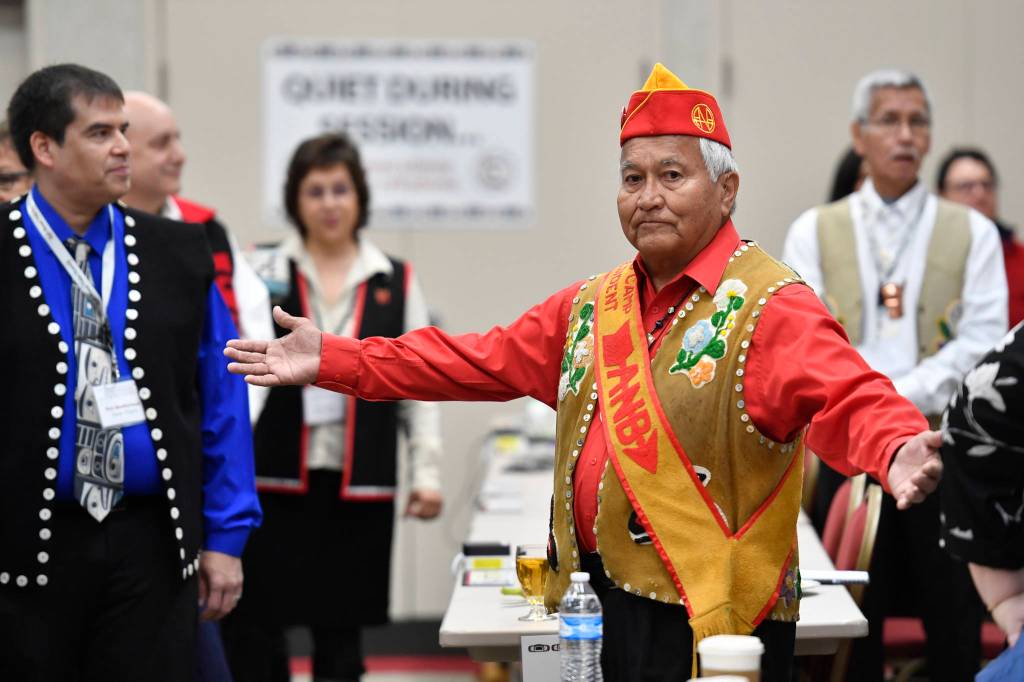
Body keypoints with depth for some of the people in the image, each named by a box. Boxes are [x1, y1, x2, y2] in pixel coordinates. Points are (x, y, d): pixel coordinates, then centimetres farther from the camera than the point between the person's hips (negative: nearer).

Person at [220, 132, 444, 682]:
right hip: (273, 478, -1)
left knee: (341, 633, 10)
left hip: (357, 487, 2)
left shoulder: (396, 283, 8)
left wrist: (426, 471, 3)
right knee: (253, 630, -1)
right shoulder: (264, 271, 3)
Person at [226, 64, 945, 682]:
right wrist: (333, 360, 15)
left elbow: (846, 396, -23)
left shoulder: (771, 307, -10)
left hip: (708, 619, -7)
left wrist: (896, 448, -47)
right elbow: (485, 361, 18)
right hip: (595, 603, 7)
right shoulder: (590, 306, 14)